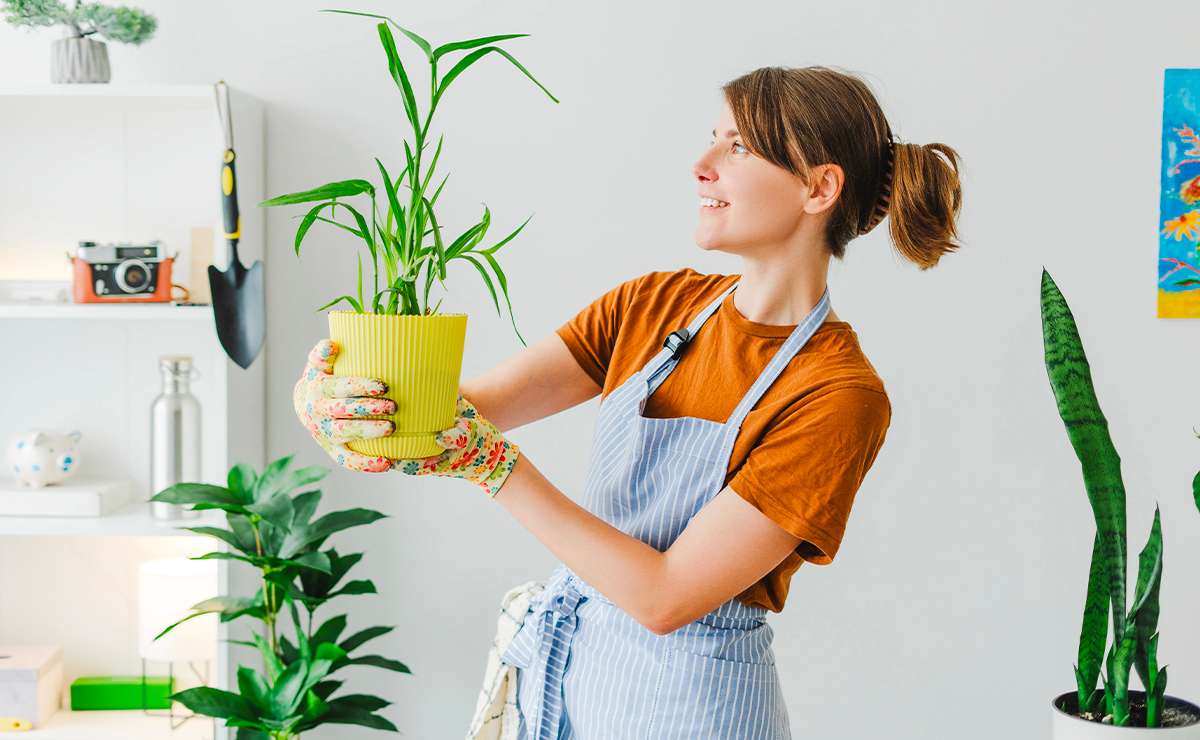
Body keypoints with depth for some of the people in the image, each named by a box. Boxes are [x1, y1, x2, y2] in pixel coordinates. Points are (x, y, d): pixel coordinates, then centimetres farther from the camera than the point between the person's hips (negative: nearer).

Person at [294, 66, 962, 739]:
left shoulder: (841, 395, -19)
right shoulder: (658, 304, 0)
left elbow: (665, 596, -22)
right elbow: (475, 403, -7)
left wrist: (494, 463, -25)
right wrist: (339, 403, -26)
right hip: (568, 665, 5)